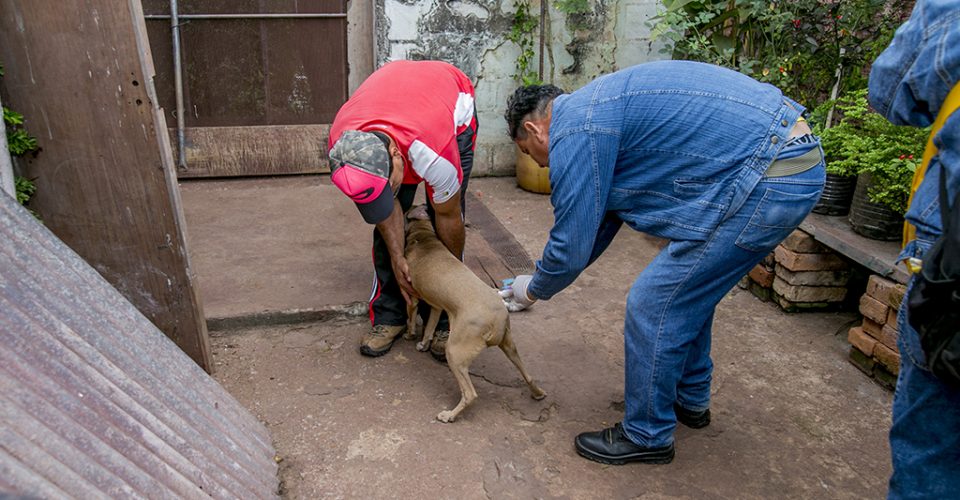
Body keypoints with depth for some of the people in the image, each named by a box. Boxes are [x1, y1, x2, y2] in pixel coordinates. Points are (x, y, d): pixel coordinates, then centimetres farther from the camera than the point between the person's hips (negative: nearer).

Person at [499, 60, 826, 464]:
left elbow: (571, 247, -8)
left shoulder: (575, 132, -11)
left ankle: (647, 436, 19)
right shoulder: (598, 110, 20)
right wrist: (540, 280, 29)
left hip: (766, 180, -11)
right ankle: (690, 400, 44)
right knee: (688, 291, 24)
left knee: (653, 307, 0)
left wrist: (534, 291, 13)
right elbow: (601, 223, 26)